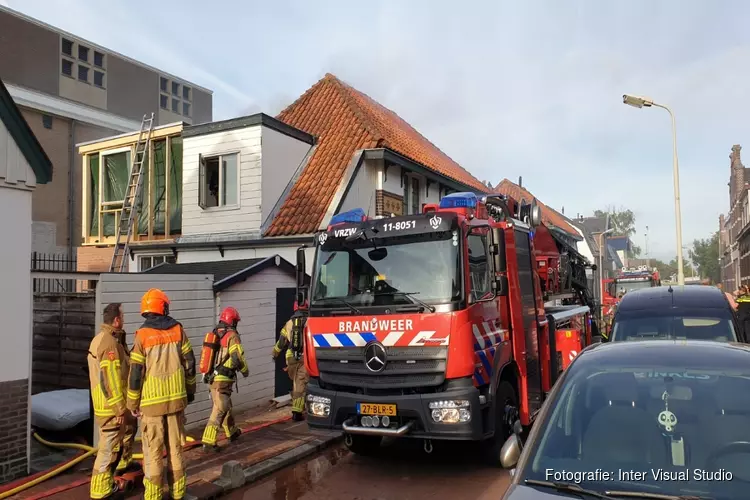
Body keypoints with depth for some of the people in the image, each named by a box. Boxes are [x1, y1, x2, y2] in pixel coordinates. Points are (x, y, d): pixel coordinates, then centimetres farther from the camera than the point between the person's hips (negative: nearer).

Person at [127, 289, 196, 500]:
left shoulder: (142, 335, -9)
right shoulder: (178, 330, -1)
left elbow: (135, 373, -8)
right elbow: (189, 364, 2)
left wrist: (133, 403, 3)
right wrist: (190, 390, 15)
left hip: (152, 402, -3)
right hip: (176, 399, 3)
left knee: (153, 450, 7)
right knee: (175, 447, 12)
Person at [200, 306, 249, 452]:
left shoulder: (214, 335, 11)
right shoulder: (232, 336, -12)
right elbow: (237, 358, -18)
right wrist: (245, 371, -2)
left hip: (212, 378, 8)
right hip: (223, 380, -8)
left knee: (226, 406, 23)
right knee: (219, 410, -4)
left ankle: (232, 432, 39)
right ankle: (208, 441, -6)